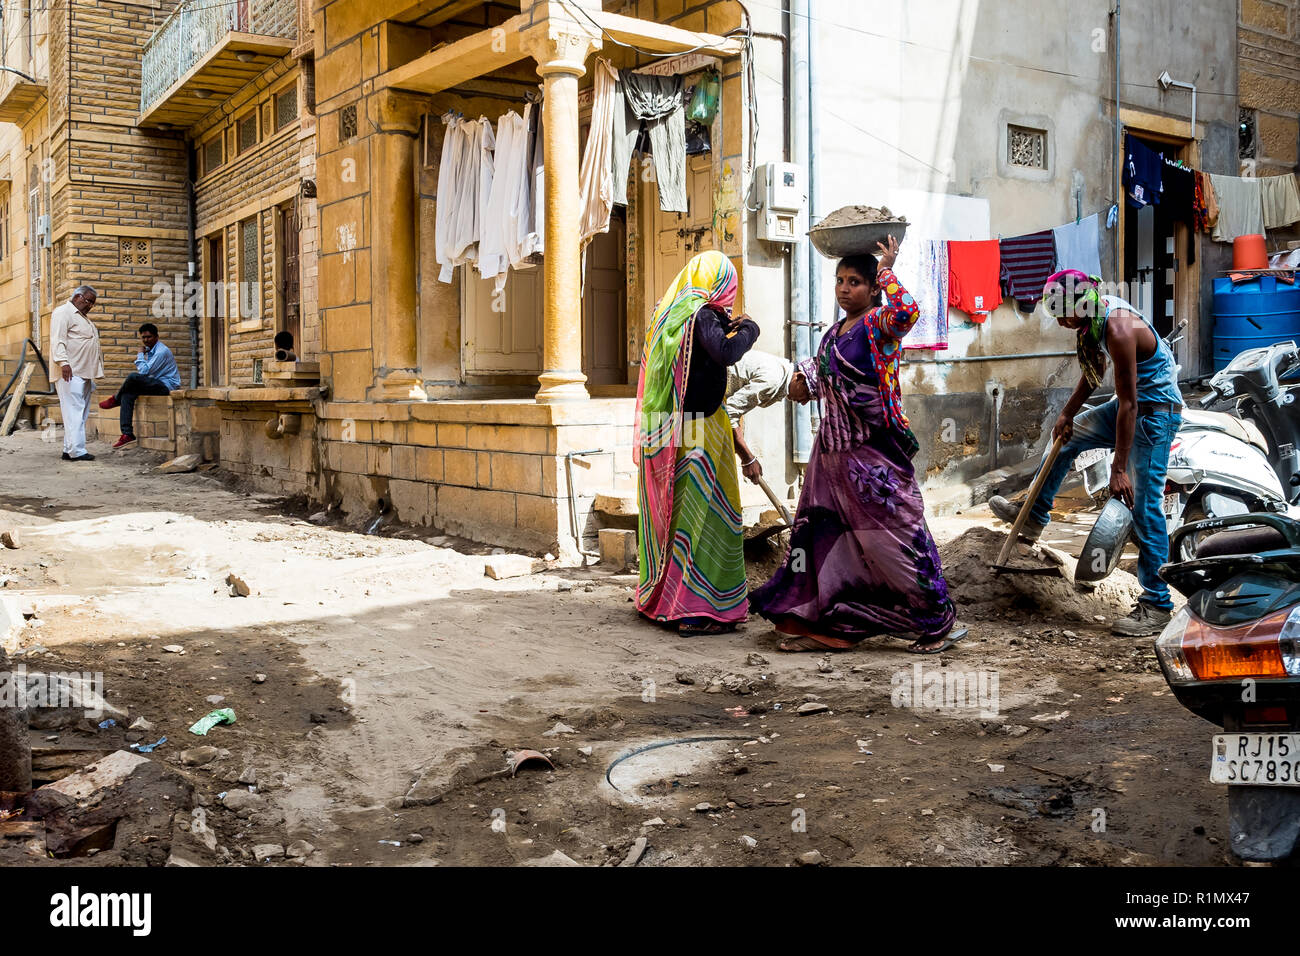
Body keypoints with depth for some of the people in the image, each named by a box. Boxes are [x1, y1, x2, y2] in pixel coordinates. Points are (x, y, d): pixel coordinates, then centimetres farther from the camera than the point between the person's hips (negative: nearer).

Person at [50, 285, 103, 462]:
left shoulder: (84, 317, 26)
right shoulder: (63, 312, -3)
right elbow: (58, 339, -15)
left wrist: (95, 372, 27)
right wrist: (63, 362, -26)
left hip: (85, 373, 10)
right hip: (70, 373, -10)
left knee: (81, 413, 7)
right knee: (74, 412, -13)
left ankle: (69, 450, 11)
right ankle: (76, 451, -16)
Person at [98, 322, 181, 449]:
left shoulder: (162, 352, -15)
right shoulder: (149, 350, 16)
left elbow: (144, 371, -21)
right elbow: (144, 373, 20)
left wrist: (141, 353, -10)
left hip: (167, 386, -9)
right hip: (156, 385, 9)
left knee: (133, 377, -27)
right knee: (127, 394, -12)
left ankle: (116, 399, 4)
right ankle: (127, 433, -16)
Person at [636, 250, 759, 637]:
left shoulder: (668, 312, 12)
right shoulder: (703, 315, -13)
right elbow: (726, 352, -28)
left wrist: (724, 326, 23)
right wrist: (747, 328, -10)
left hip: (663, 429, 9)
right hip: (697, 430, -9)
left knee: (669, 510, 17)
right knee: (702, 513, -4)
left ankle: (660, 598, 27)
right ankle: (695, 610, -2)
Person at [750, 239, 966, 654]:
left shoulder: (878, 324, -10)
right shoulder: (833, 333, 15)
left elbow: (907, 311, -34)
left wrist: (887, 272, -21)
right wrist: (803, 379, 11)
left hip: (874, 452, -8)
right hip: (833, 449, 8)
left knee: (894, 533, -3)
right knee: (822, 532, 8)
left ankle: (940, 623, 12)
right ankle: (821, 623, 17)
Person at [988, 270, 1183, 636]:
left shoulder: (1119, 330, -29)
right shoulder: (1096, 316, 0)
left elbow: (1128, 404, -29)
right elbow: (1093, 372, 14)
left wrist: (1118, 468, -28)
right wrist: (1068, 413, 11)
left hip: (1156, 412, -10)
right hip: (1133, 404, 10)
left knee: (1144, 506, -10)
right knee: (1065, 437, 23)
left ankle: (1157, 605, -3)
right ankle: (1033, 517, 38)